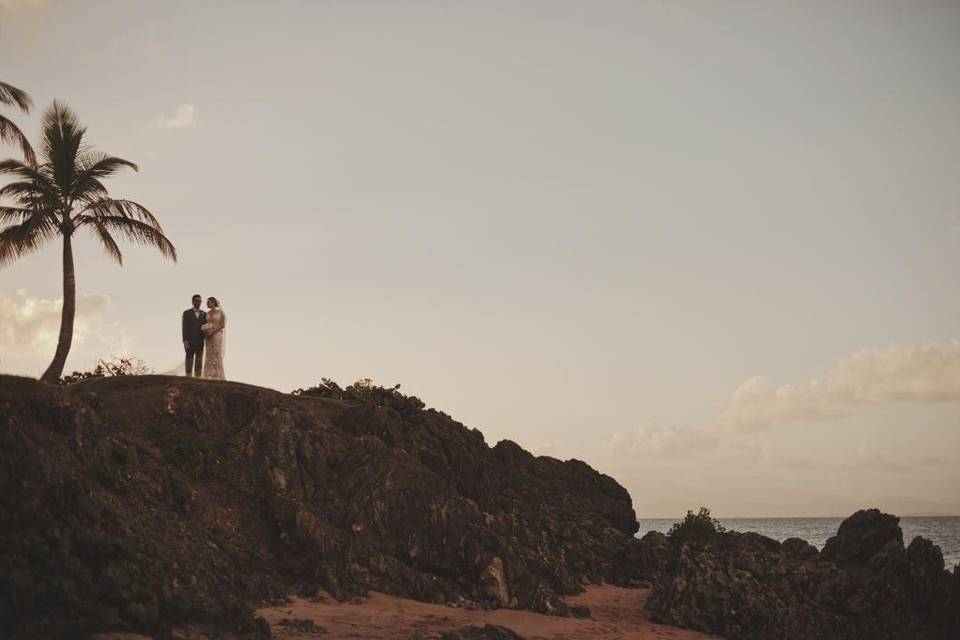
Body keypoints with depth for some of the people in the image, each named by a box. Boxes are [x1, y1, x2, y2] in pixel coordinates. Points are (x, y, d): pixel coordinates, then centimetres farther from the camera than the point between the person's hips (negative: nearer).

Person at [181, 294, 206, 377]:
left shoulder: (204, 314, 12)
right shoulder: (187, 313, 4)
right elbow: (185, 327, -2)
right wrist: (185, 340, -12)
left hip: (200, 341, 3)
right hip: (190, 341, -3)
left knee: (199, 361, 0)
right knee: (189, 360, -3)